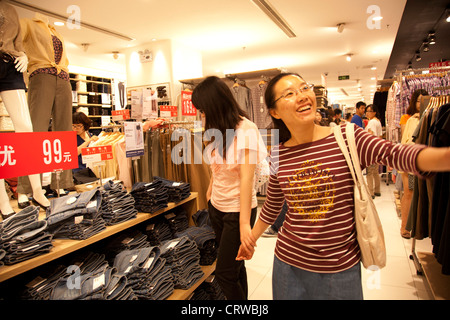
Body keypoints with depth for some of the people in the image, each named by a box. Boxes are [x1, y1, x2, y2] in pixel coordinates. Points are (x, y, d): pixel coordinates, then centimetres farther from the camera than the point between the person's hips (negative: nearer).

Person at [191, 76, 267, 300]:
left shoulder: (245, 130, -16)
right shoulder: (220, 130, 7)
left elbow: (246, 178, -22)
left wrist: (244, 223, -24)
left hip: (237, 210, -6)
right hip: (217, 207, 7)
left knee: (225, 275, 1)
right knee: (234, 266, 16)